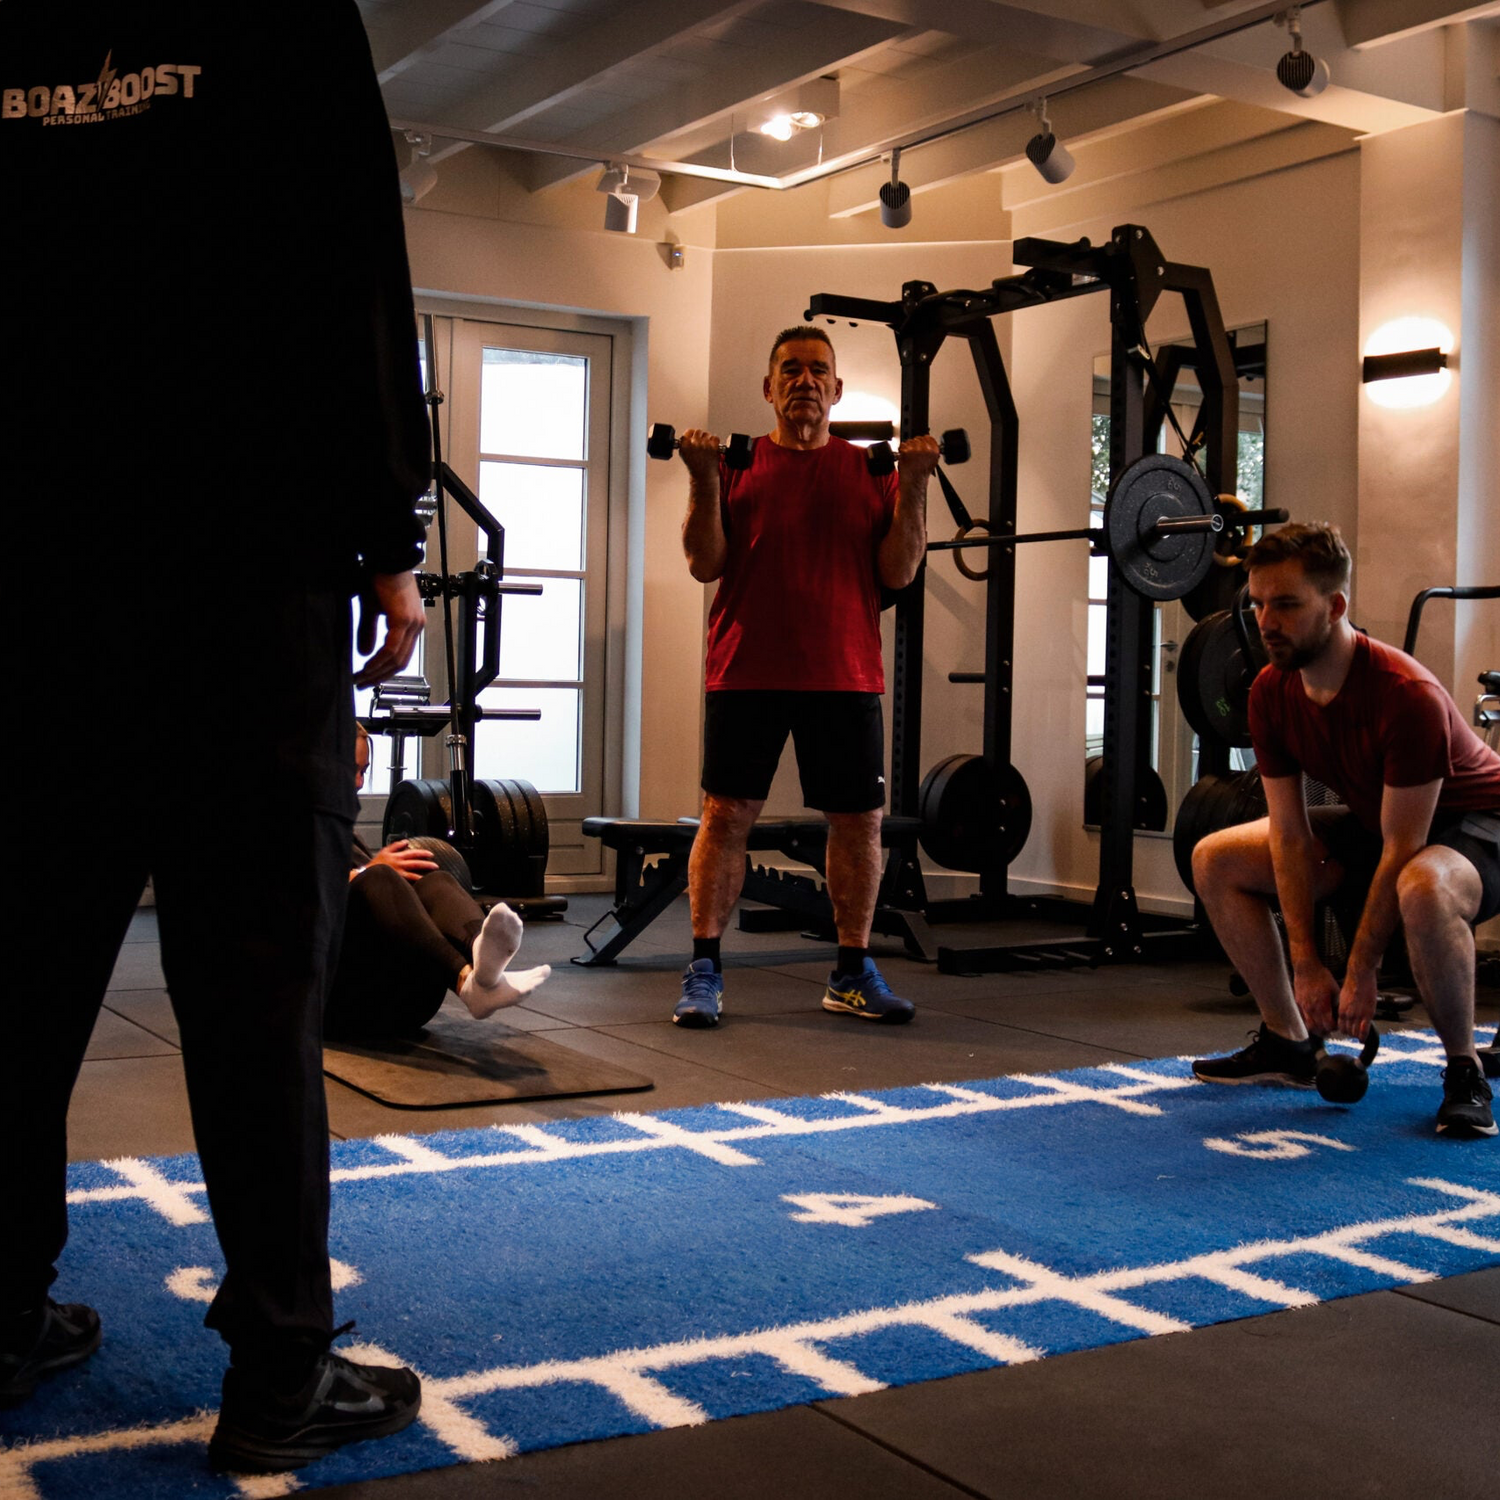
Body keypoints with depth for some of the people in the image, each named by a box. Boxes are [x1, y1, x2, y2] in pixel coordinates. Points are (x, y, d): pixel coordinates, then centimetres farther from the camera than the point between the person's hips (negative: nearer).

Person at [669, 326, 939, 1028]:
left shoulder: (870, 470, 10)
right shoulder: (738, 464, 6)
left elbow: (898, 572, 3)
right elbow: (705, 564, -1)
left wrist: (913, 488, -6)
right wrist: (703, 478, -10)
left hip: (846, 674, 2)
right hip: (748, 671, -2)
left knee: (859, 819, 4)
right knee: (727, 813, -2)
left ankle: (853, 972, 16)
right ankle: (703, 970, 5)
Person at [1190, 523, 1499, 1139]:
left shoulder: (1406, 696, -33)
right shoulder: (1271, 693, -13)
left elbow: (1403, 850, -28)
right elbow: (1290, 834, -9)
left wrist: (1361, 974, -23)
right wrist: (1307, 966, -13)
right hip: (1373, 823, 8)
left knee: (1424, 889, -43)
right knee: (1214, 861, 0)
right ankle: (1288, 1043, 9)